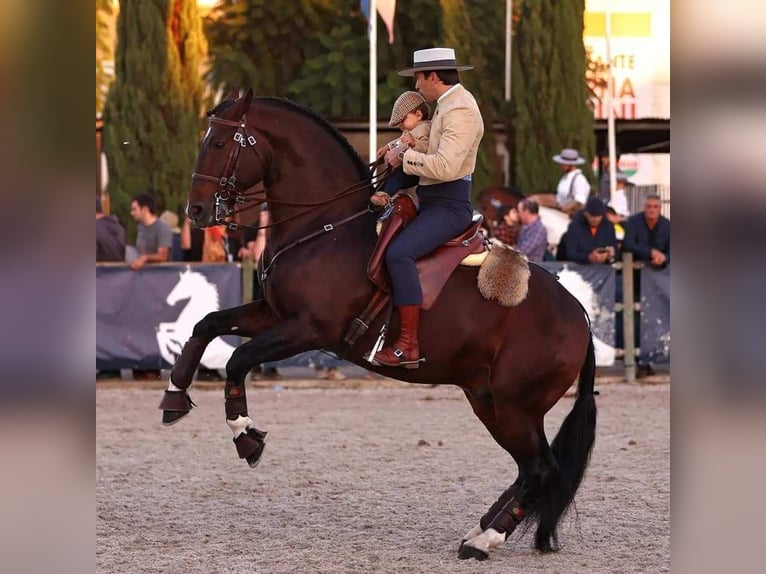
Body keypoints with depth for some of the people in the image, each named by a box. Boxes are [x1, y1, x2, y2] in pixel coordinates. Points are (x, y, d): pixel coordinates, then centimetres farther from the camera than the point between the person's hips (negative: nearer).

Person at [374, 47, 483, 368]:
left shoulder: (459, 111, -18)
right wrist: (396, 149, 9)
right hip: (432, 200, 11)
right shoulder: (448, 103, 16)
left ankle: (408, 346, -30)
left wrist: (404, 157, -17)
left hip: (448, 204, -11)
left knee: (399, 252, -28)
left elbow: (444, 167, -29)